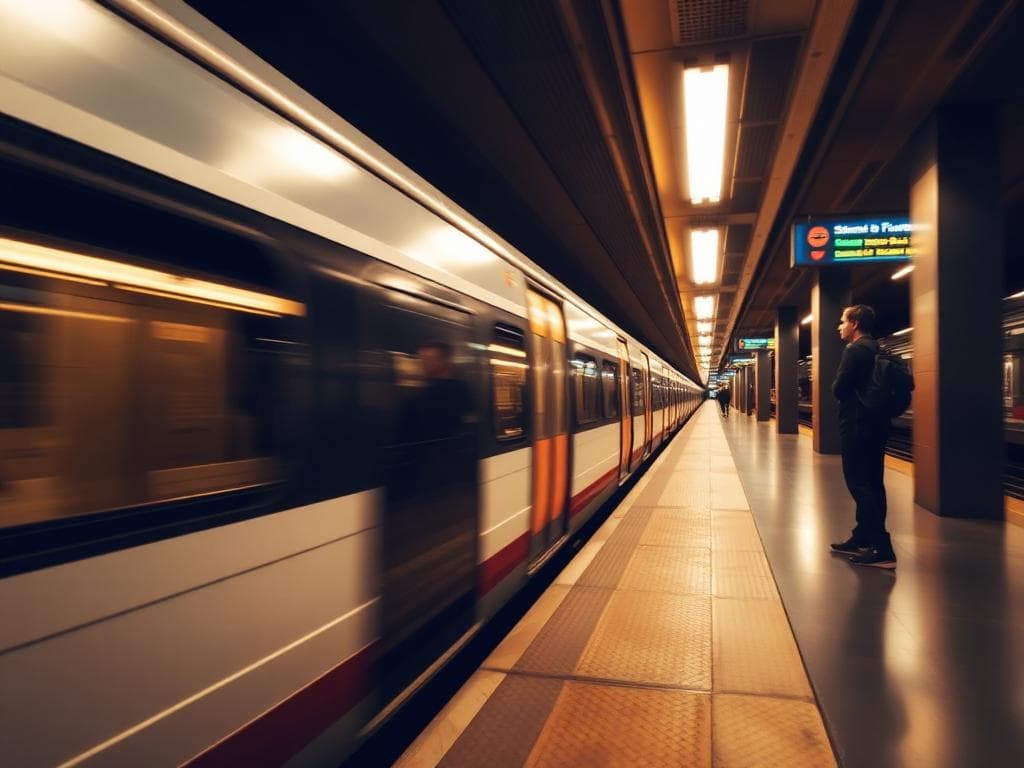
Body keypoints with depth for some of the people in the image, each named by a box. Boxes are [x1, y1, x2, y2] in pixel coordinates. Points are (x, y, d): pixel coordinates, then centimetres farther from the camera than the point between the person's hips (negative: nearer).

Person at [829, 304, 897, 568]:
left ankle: (882, 549, -8)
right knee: (871, 484, 13)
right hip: (876, 425, 10)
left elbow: (838, 390, -17)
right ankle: (862, 539, 24)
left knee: (859, 485, -7)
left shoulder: (854, 351, -14)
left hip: (856, 427, -9)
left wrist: (838, 385, 3)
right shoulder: (878, 351, 13)